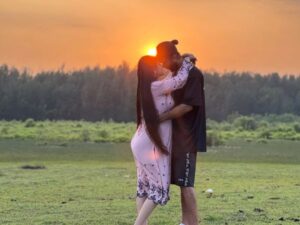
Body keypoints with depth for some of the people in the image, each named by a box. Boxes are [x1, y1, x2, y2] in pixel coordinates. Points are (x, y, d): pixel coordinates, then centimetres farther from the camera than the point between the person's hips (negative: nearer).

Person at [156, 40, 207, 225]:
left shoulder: (193, 74, -14)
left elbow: (188, 105, -21)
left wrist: (161, 118, -21)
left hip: (188, 137, -9)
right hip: (177, 136, 9)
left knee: (186, 182, -9)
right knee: (182, 181, 10)